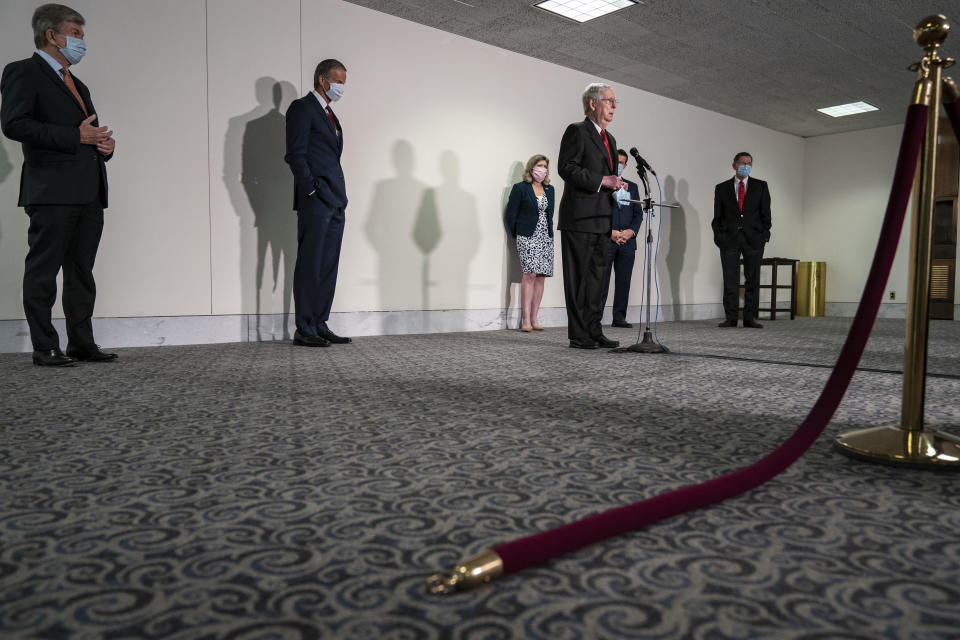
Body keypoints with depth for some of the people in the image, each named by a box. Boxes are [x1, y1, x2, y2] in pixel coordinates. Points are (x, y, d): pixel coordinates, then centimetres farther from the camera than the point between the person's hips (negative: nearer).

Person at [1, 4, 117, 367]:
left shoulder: (77, 85, 25)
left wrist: (105, 144, 8)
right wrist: (76, 137, -16)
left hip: (88, 194, 8)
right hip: (52, 192, -8)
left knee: (81, 273, 9)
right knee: (43, 272, -2)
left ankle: (81, 344, 15)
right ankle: (45, 348, 4)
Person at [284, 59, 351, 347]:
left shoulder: (329, 114, 24)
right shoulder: (302, 108, -2)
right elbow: (295, 154, -11)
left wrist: (339, 195, 13)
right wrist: (311, 190, -15)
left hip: (335, 202, 9)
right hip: (315, 202, -9)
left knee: (328, 266, 8)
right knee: (310, 266, -6)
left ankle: (320, 325, 13)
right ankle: (304, 330, -2)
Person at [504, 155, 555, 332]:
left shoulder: (549, 189, 17)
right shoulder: (520, 188, 0)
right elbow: (510, 214, -1)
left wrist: (550, 234, 11)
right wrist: (517, 235, -1)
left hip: (546, 238, 6)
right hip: (528, 237, -5)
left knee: (541, 277, 1)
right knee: (530, 274, -14)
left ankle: (534, 319, 5)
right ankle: (525, 319, -13)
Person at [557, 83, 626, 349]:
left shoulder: (610, 139, 23)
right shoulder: (577, 131, -3)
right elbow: (566, 168, -15)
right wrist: (602, 180, -18)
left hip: (602, 221, 9)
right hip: (580, 218, -8)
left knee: (596, 277, 10)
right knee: (578, 277, -5)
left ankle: (594, 331, 15)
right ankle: (578, 335, -1)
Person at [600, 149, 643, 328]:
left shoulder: (632, 187, 18)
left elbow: (638, 213, 14)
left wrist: (631, 231, -4)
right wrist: (610, 232, -13)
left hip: (628, 241, 4)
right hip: (605, 240, -4)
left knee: (624, 281, 3)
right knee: (601, 280, -6)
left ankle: (619, 317, 9)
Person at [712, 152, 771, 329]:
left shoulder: (760, 186, 10)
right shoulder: (722, 188, 10)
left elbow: (765, 213, 7)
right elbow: (717, 216, 8)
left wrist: (764, 234, -3)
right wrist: (718, 236, -4)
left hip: (753, 239, 0)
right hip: (729, 239, 0)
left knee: (752, 279, 1)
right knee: (730, 280, -2)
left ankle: (750, 317, 5)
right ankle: (731, 317, 3)